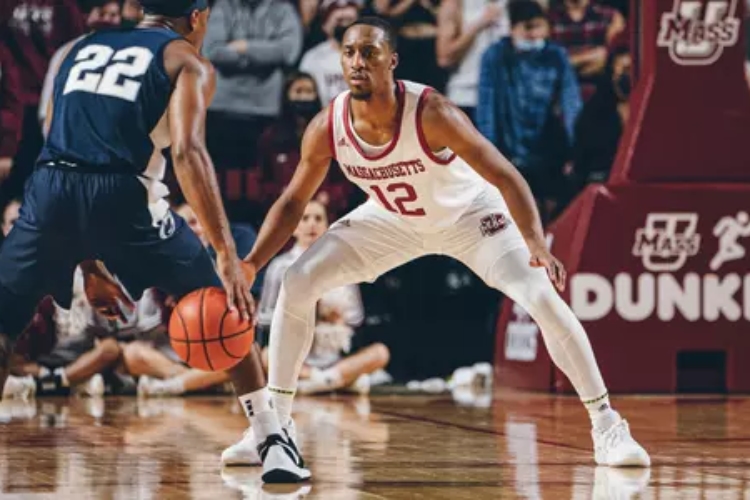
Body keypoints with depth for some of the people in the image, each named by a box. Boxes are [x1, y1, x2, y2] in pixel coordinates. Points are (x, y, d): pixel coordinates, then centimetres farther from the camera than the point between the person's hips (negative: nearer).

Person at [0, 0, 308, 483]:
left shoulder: (83, 49, 31)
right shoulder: (188, 62, 14)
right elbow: (187, 152, -5)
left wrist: (88, 265, 35)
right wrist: (228, 258, -9)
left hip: (49, 190, 3)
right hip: (122, 194, -3)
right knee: (227, 309, 17)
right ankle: (275, 444, 10)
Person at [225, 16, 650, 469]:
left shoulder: (432, 114, -36)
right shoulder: (328, 127, -24)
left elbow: (506, 177, -36)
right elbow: (294, 202, -8)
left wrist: (538, 247, -51)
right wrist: (252, 263, -21)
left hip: (469, 213, -4)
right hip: (391, 219, 4)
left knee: (544, 299, -21)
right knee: (297, 284, -10)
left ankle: (608, 428, -7)